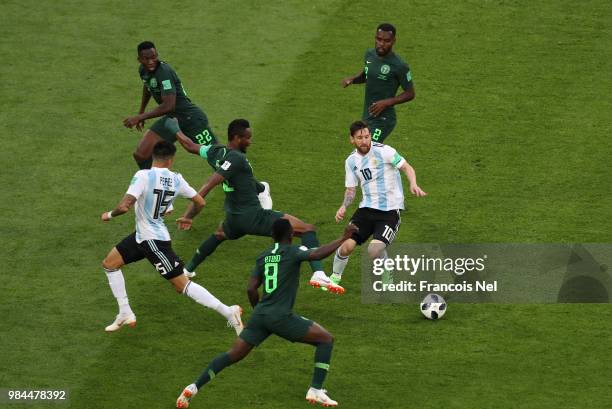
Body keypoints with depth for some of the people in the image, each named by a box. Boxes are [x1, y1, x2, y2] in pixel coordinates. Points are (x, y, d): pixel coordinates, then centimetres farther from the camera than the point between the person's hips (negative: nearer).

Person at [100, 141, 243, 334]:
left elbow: (124, 206, -29)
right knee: (109, 264, 18)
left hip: (154, 241, -8)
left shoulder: (143, 176, -22)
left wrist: (109, 215, -6)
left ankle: (228, 312, -5)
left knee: (182, 284, -4)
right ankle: (125, 314, 22)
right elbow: (200, 202, 7)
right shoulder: (176, 180, -2)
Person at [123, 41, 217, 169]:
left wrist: (140, 117, -29)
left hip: (190, 119, -8)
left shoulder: (164, 72, -26)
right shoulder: (143, 71, 0)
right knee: (140, 155, 0)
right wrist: (141, 113, 29)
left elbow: (169, 106, -34)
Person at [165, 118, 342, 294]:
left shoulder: (215, 152, 3)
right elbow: (208, 186, -28)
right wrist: (189, 214, -30)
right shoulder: (236, 158, -20)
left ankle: (188, 269, 49)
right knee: (308, 230, -10)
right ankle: (318, 273, -29)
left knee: (219, 234, 44)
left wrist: (176, 131, 41)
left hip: (234, 219, 9)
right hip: (254, 217, -8)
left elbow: (190, 146, 20)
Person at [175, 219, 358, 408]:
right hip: (281, 317, -6)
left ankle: (194, 387, 2)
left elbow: (251, 289, 10)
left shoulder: (263, 256, 13)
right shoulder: (292, 252, -5)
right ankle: (316, 390, -1)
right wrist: (344, 238, -15)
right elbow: (317, 254, -22)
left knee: (233, 355, 13)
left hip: (260, 315, 6)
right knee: (326, 339, 6)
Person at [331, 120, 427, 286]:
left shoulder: (383, 151, -9)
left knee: (375, 250, -23)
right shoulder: (351, 161, 8)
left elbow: (407, 168, -6)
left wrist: (413, 185, -26)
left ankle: (388, 282, 7)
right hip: (367, 208, 5)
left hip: (390, 209, -5)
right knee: (347, 246, -11)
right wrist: (343, 207, -4)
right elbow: (351, 189, 15)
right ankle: (335, 277, 18)